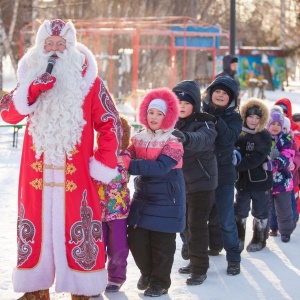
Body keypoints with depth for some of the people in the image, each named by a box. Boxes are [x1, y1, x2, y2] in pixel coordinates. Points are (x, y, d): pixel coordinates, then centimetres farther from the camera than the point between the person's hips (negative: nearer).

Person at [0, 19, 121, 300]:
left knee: (77, 228, 0)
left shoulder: (88, 82, -1)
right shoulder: (32, 78, 5)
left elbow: (109, 124, 1)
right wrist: (33, 90, -25)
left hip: (75, 174, -2)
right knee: (36, 227, 9)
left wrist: (103, 165, -6)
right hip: (37, 172, 2)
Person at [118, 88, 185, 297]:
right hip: (143, 196, 5)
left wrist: (128, 164, -35)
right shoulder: (139, 139, 5)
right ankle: (147, 272, 28)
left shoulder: (173, 141, -14)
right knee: (136, 237, 3)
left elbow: (160, 167, -27)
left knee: (161, 242, 1)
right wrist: (120, 159, -29)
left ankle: (160, 281, 17)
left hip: (166, 199, -5)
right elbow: (129, 159, -3)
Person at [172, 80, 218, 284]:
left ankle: (200, 269, 1)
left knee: (197, 226, -7)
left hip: (201, 183, -7)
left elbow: (201, 139, -38)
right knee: (185, 224, 15)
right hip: (180, 183, 7)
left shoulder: (204, 124, -14)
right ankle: (194, 261, 30)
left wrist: (185, 137, -57)